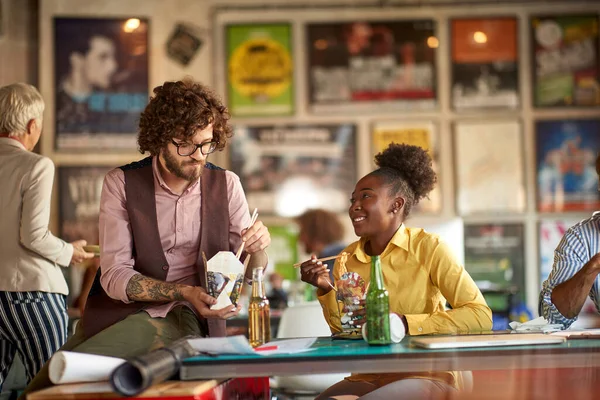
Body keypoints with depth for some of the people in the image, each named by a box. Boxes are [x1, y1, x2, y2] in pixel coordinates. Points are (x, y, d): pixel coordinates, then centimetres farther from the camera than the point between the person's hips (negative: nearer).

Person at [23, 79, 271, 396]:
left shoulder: (226, 185, 5)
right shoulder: (122, 183, -1)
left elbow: (250, 274, 9)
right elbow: (114, 275, -8)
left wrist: (256, 247, -15)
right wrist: (184, 292, -22)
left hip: (185, 320, -1)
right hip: (122, 309, 1)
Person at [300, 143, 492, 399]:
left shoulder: (428, 248, -10)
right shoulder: (347, 259, 5)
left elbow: (481, 316, -17)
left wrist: (403, 323, -24)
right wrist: (325, 290, -8)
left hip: (429, 375, -4)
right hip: (369, 378, 4)